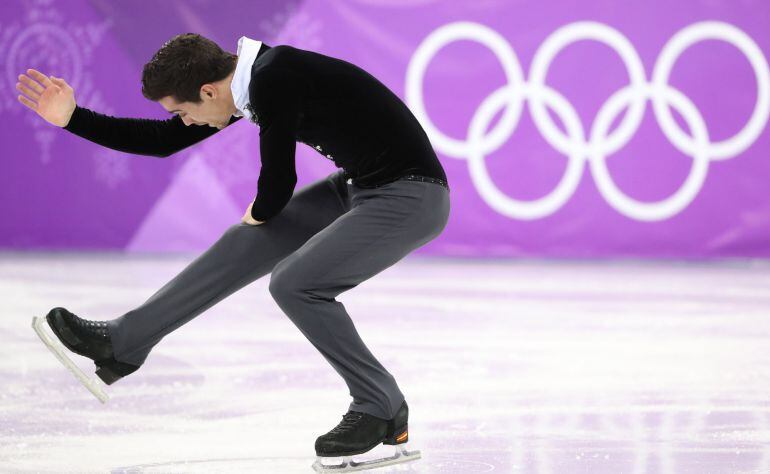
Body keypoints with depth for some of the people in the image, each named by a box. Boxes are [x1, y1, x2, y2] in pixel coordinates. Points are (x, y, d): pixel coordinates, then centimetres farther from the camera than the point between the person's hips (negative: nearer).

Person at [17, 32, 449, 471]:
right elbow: (165, 140, 13)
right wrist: (72, 119, 10)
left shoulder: (275, 80, -25)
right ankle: (122, 343, 16)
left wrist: (259, 213, 4)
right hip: (358, 186, 9)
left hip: (409, 198, -9)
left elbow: (278, 183, -19)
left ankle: (382, 410, -2)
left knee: (295, 283, -17)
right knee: (247, 243, 8)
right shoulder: (249, 78, 4)